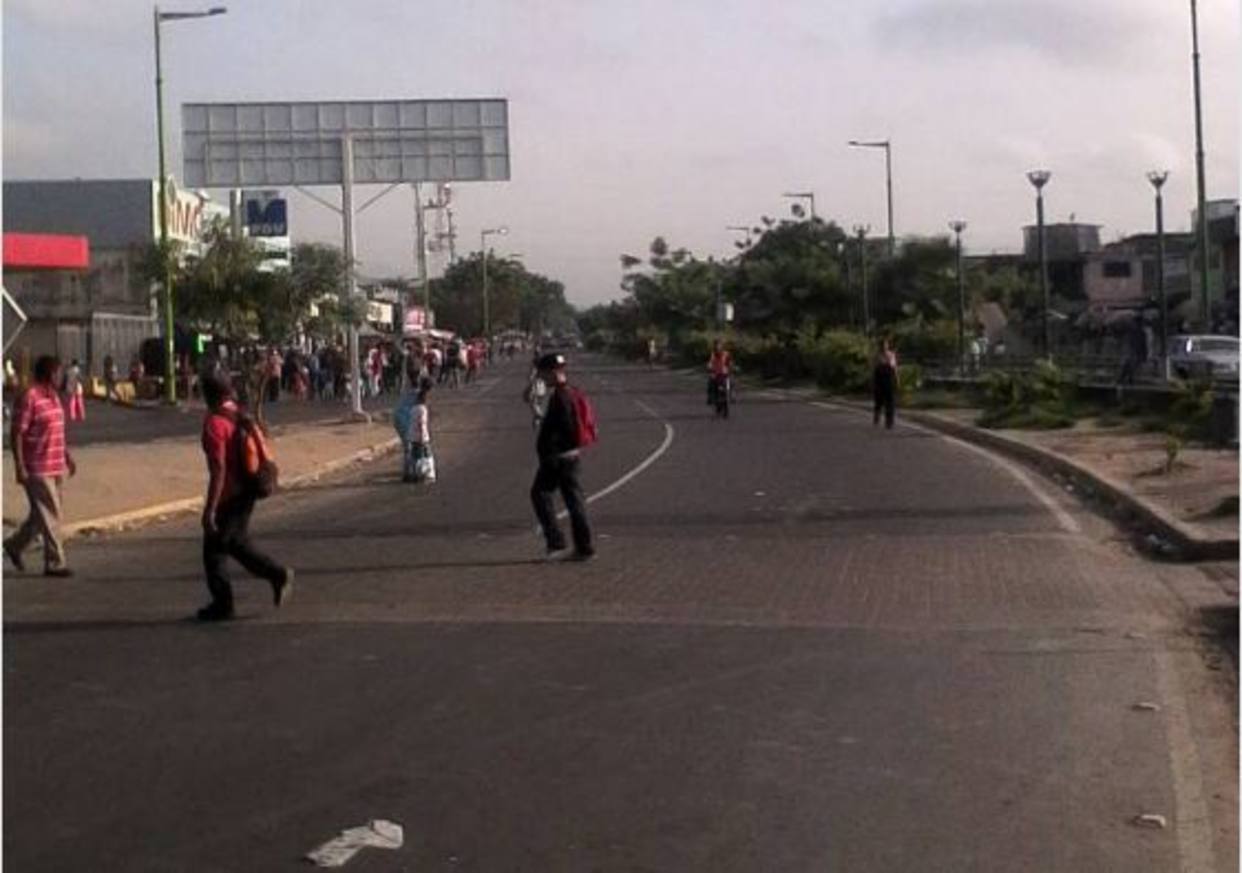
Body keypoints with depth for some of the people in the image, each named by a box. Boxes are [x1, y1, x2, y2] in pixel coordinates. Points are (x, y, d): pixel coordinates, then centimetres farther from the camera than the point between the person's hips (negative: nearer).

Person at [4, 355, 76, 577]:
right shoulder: (30, 398, -16)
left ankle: (15, 544, 34)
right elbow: (16, 434, -17)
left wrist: (67, 456, 20)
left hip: (55, 467, 9)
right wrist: (20, 467, -20)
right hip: (37, 469, -9)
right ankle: (54, 563, 4)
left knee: (42, 514, 17)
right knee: (49, 516, -3)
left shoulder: (54, 396, 12)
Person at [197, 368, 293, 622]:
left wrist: (210, 508, -22)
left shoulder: (214, 423, -20)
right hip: (247, 492, 8)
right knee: (237, 542, 22)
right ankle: (277, 574, 13)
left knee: (214, 549, 5)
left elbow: (218, 468, -24)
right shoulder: (242, 415, 6)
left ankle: (222, 605, 12)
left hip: (228, 496, -8)